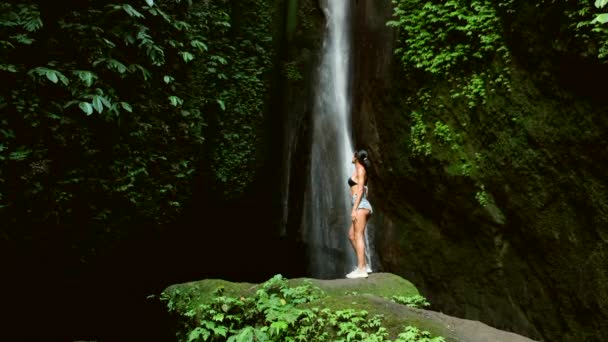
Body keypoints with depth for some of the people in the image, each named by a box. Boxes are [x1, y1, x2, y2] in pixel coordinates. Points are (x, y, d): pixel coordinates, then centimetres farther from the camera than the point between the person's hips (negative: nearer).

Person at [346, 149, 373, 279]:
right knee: (352, 236, 13)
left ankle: (361, 270, -14)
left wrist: (354, 209, -19)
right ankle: (363, 265, 13)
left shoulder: (360, 169, -5)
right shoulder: (361, 171, 22)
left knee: (358, 236, -11)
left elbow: (360, 190, -14)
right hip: (363, 206, 10)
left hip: (360, 205, -10)